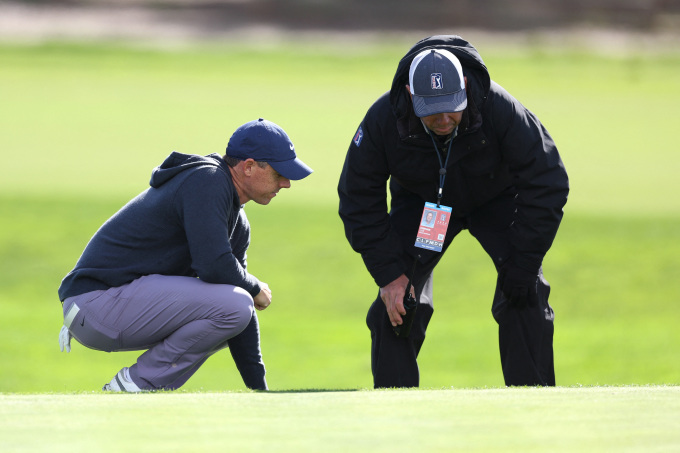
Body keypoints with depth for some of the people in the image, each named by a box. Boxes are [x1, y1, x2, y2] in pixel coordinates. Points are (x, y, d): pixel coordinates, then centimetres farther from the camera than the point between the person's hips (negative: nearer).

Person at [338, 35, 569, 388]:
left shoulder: (500, 109, -37)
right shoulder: (382, 120, -32)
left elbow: (547, 184, -29)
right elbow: (359, 200, -18)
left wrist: (521, 266, -29)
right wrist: (389, 273, -24)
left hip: (497, 200, -1)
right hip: (421, 202, 1)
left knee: (525, 299, -16)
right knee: (396, 301, -12)